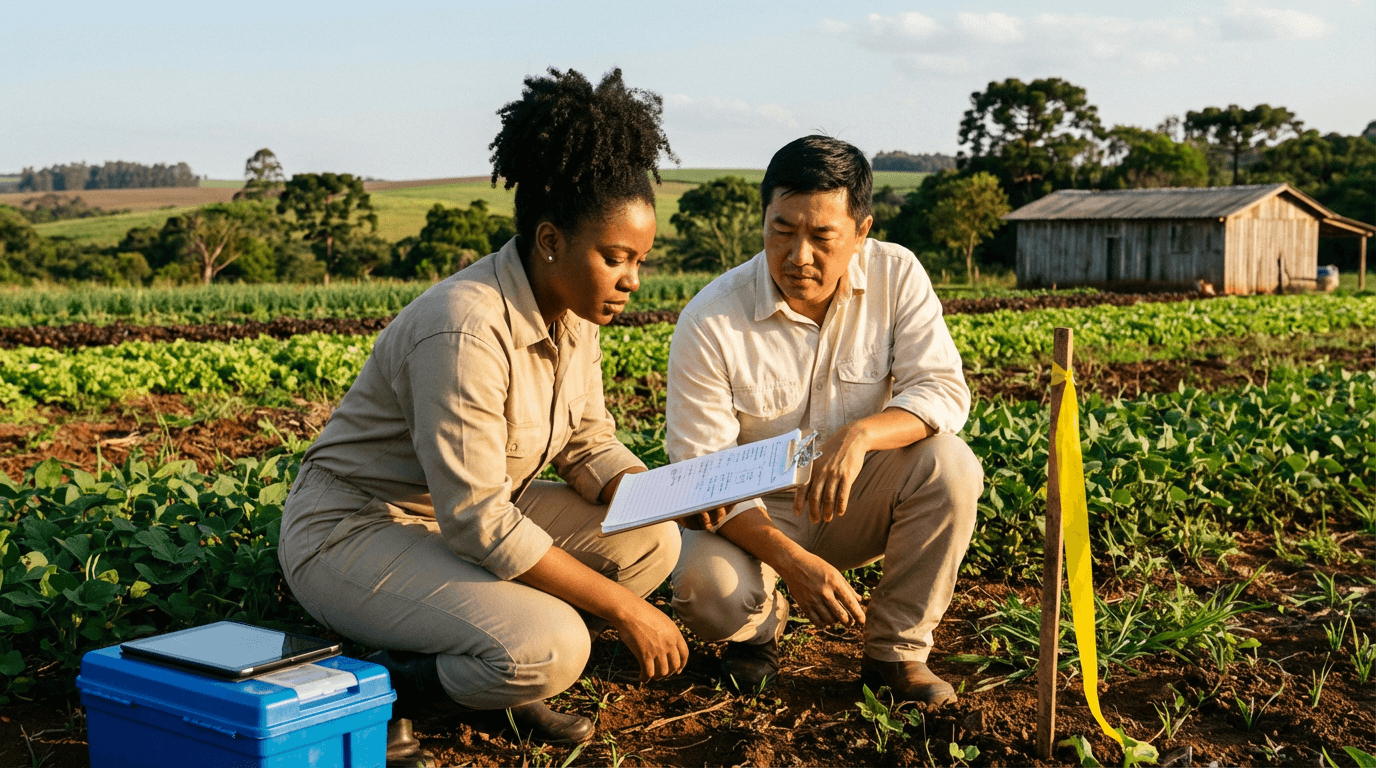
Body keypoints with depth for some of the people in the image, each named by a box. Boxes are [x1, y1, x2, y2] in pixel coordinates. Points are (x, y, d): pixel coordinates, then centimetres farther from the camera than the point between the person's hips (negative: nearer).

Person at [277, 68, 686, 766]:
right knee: (549, 648, -30)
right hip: (356, 532, -9)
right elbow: (478, 523, -30)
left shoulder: (571, 314, -2)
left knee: (652, 541, -7)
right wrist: (623, 609, -25)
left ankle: (509, 683, 5)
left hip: (474, 514, 9)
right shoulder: (466, 331, -30)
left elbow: (587, 444, 7)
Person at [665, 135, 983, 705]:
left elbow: (944, 392, -17)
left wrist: (859, 435, -38)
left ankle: (896, 650, -9)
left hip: (856, 502, 3)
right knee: (706, 591, -33)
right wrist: (791, 559, -34)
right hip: (754, 513, -2)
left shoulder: (896, 276, -12)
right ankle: (760, 622, 8)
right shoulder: (709, 324, -21)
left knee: (948, 464, -27)